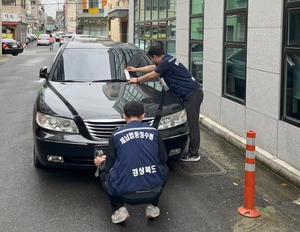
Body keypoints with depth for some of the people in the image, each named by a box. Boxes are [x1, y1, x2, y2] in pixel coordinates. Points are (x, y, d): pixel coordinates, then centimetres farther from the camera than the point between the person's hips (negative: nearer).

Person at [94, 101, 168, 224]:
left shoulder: (116, 135, 3)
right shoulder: (153, 132, 7)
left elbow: (109, 166, 10)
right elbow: (163, 159, 16)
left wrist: (101, 163, 35)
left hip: (127, 193, -1)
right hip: (154, 190, 2)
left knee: (104, 175, 29)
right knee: (163, 168, 34)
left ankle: (119, 210, 10)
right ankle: (153, 206, 19)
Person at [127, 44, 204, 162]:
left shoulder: (166, 62, -13)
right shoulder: (168, 60, 19)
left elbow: (151, 75, -3)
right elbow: (153, 68, 34)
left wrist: (137, 79, 14)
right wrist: (136, 69, 44)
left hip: (192, 94, -11)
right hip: (194, 92, 11)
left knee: (192, 124, -8)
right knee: (192, 123, 12)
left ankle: (193, 154, -4)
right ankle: (192, 149, 18)